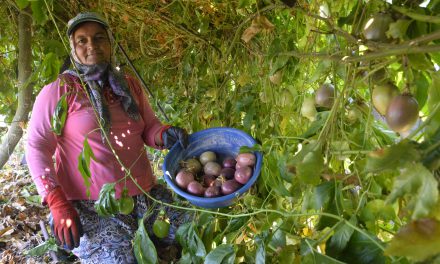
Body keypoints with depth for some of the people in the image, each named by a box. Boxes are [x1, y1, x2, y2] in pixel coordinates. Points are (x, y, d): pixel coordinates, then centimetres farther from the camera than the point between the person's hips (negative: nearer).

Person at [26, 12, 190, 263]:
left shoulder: (130, 85, 10)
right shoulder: (59, 91, -3)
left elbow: (149, 129, 12)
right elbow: (37, 147, -6)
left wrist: (165, 134, -13)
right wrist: (58, 203, -16)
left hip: (145, 193, 5)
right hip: (92, 204, -5)